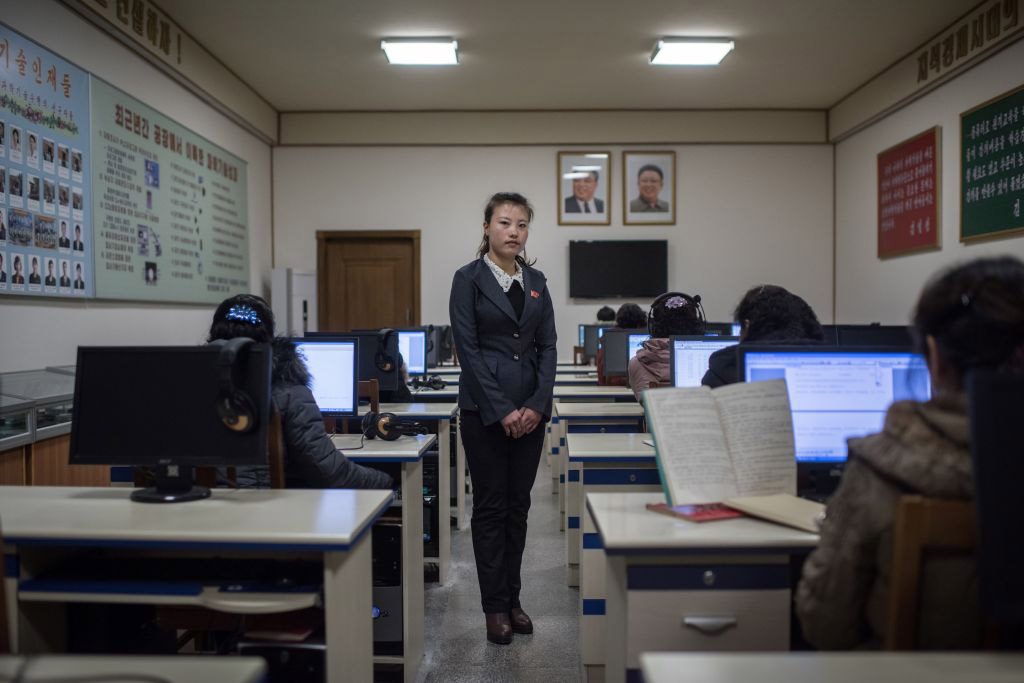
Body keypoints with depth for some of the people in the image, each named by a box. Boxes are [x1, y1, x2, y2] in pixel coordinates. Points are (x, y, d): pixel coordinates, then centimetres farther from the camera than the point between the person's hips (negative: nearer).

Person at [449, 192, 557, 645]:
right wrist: (501, 410, -14)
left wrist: (537, 404, -6)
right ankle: (495, 607, 15)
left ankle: (513, 599, 24)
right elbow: (468, 349, -10)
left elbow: (547, 346, 7)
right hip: (485, 409, -4)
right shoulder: (468, 279, -4)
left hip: (530, 409, 5)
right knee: (491, 507, 4)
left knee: (518, 505, 11)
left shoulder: (537, 281, 10)